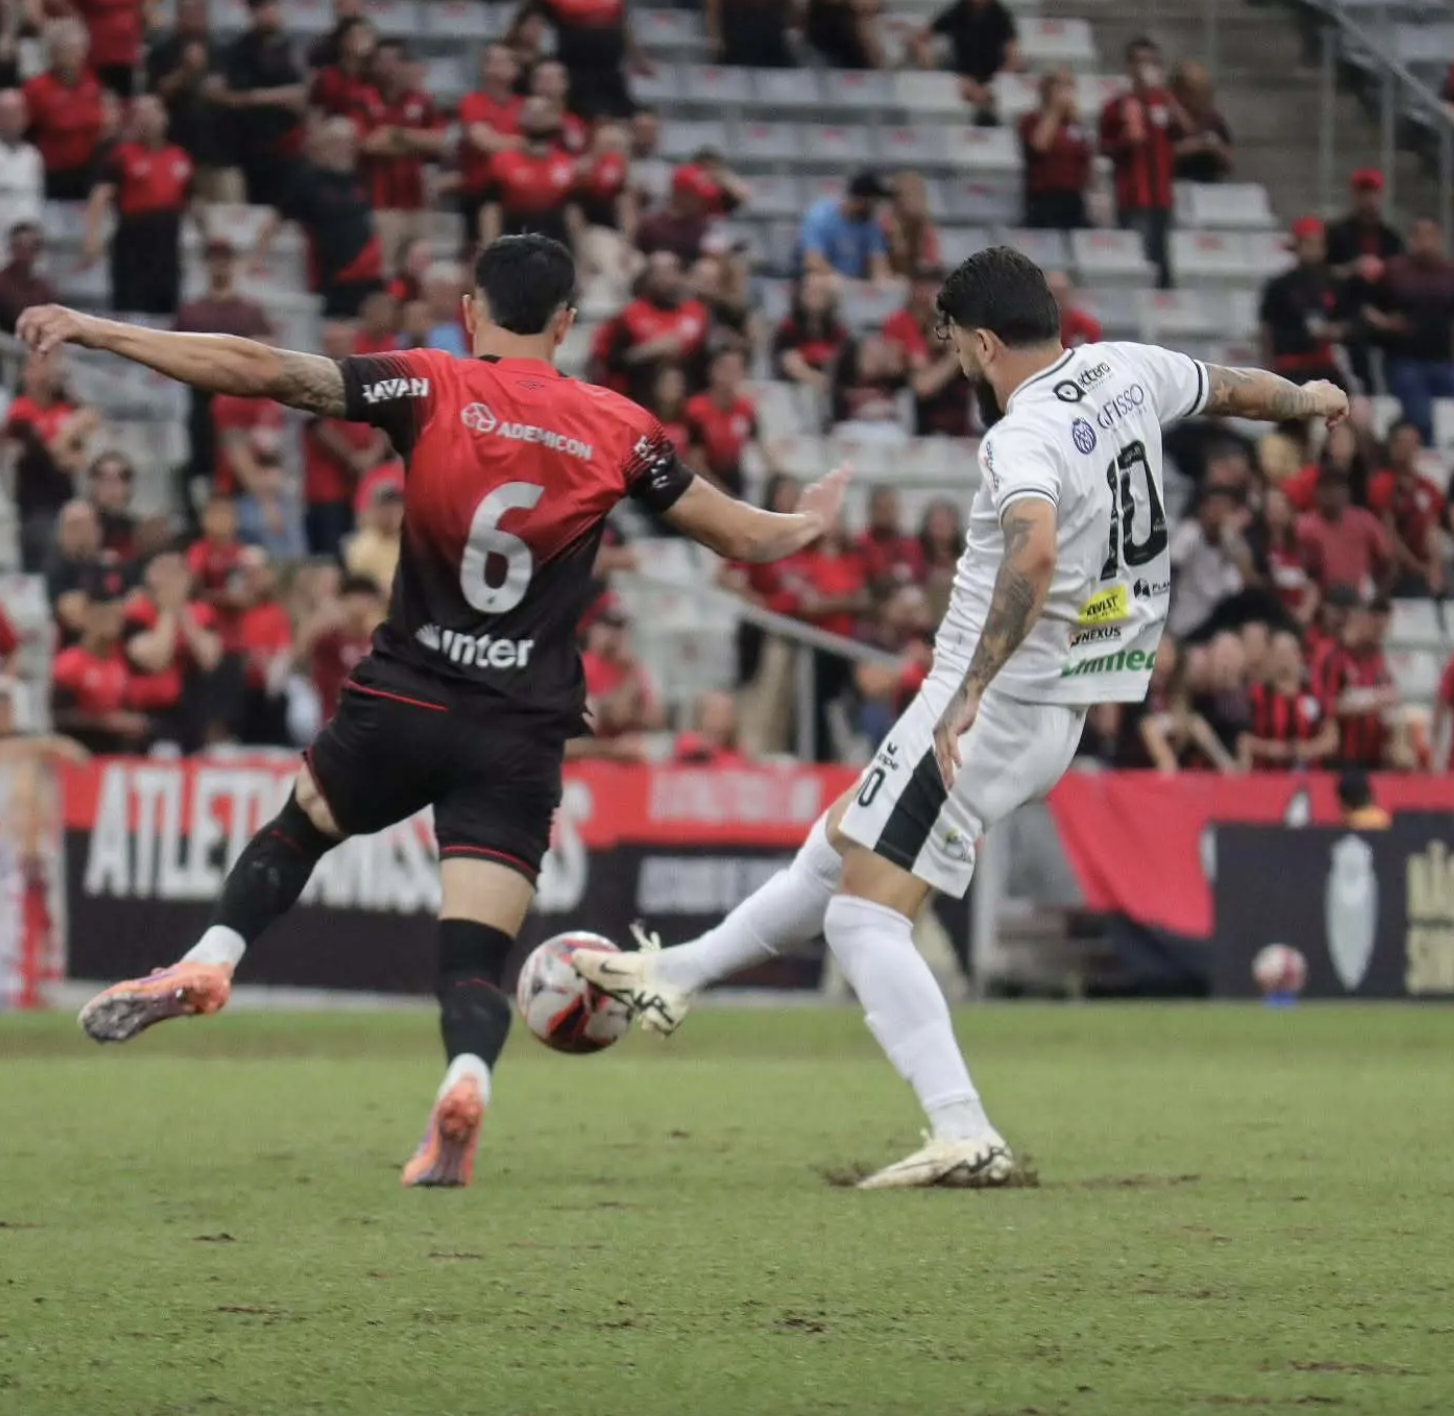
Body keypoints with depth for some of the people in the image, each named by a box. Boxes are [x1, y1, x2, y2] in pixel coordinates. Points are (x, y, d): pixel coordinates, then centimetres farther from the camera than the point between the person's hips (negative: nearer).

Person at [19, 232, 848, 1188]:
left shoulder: (430, 389, -4)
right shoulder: (616, 429, 2)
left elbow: (260, 372, -10)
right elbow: (742, 537, 10)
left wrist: (91, 332, -7)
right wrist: (810, 523, 33)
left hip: (404, 706, 0)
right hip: (521, 739, 0)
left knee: (303, 822, 28)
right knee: (478, 955, -1)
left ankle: (207, 964, 13)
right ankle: (467, 1077, -28)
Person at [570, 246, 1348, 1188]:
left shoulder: (1025, 438, -23)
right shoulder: (1129, 371, 3)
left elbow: (1035, 550, -41)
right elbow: (1231, 388, 20)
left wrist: (971, 693, -43)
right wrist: (1306, 398, 42)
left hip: (986, 711, -10)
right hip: (1060, 716, 10)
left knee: (866, 917, -8)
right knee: (839, 844, 23)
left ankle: (965, 1136, -17)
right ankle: (674, 978, 38)